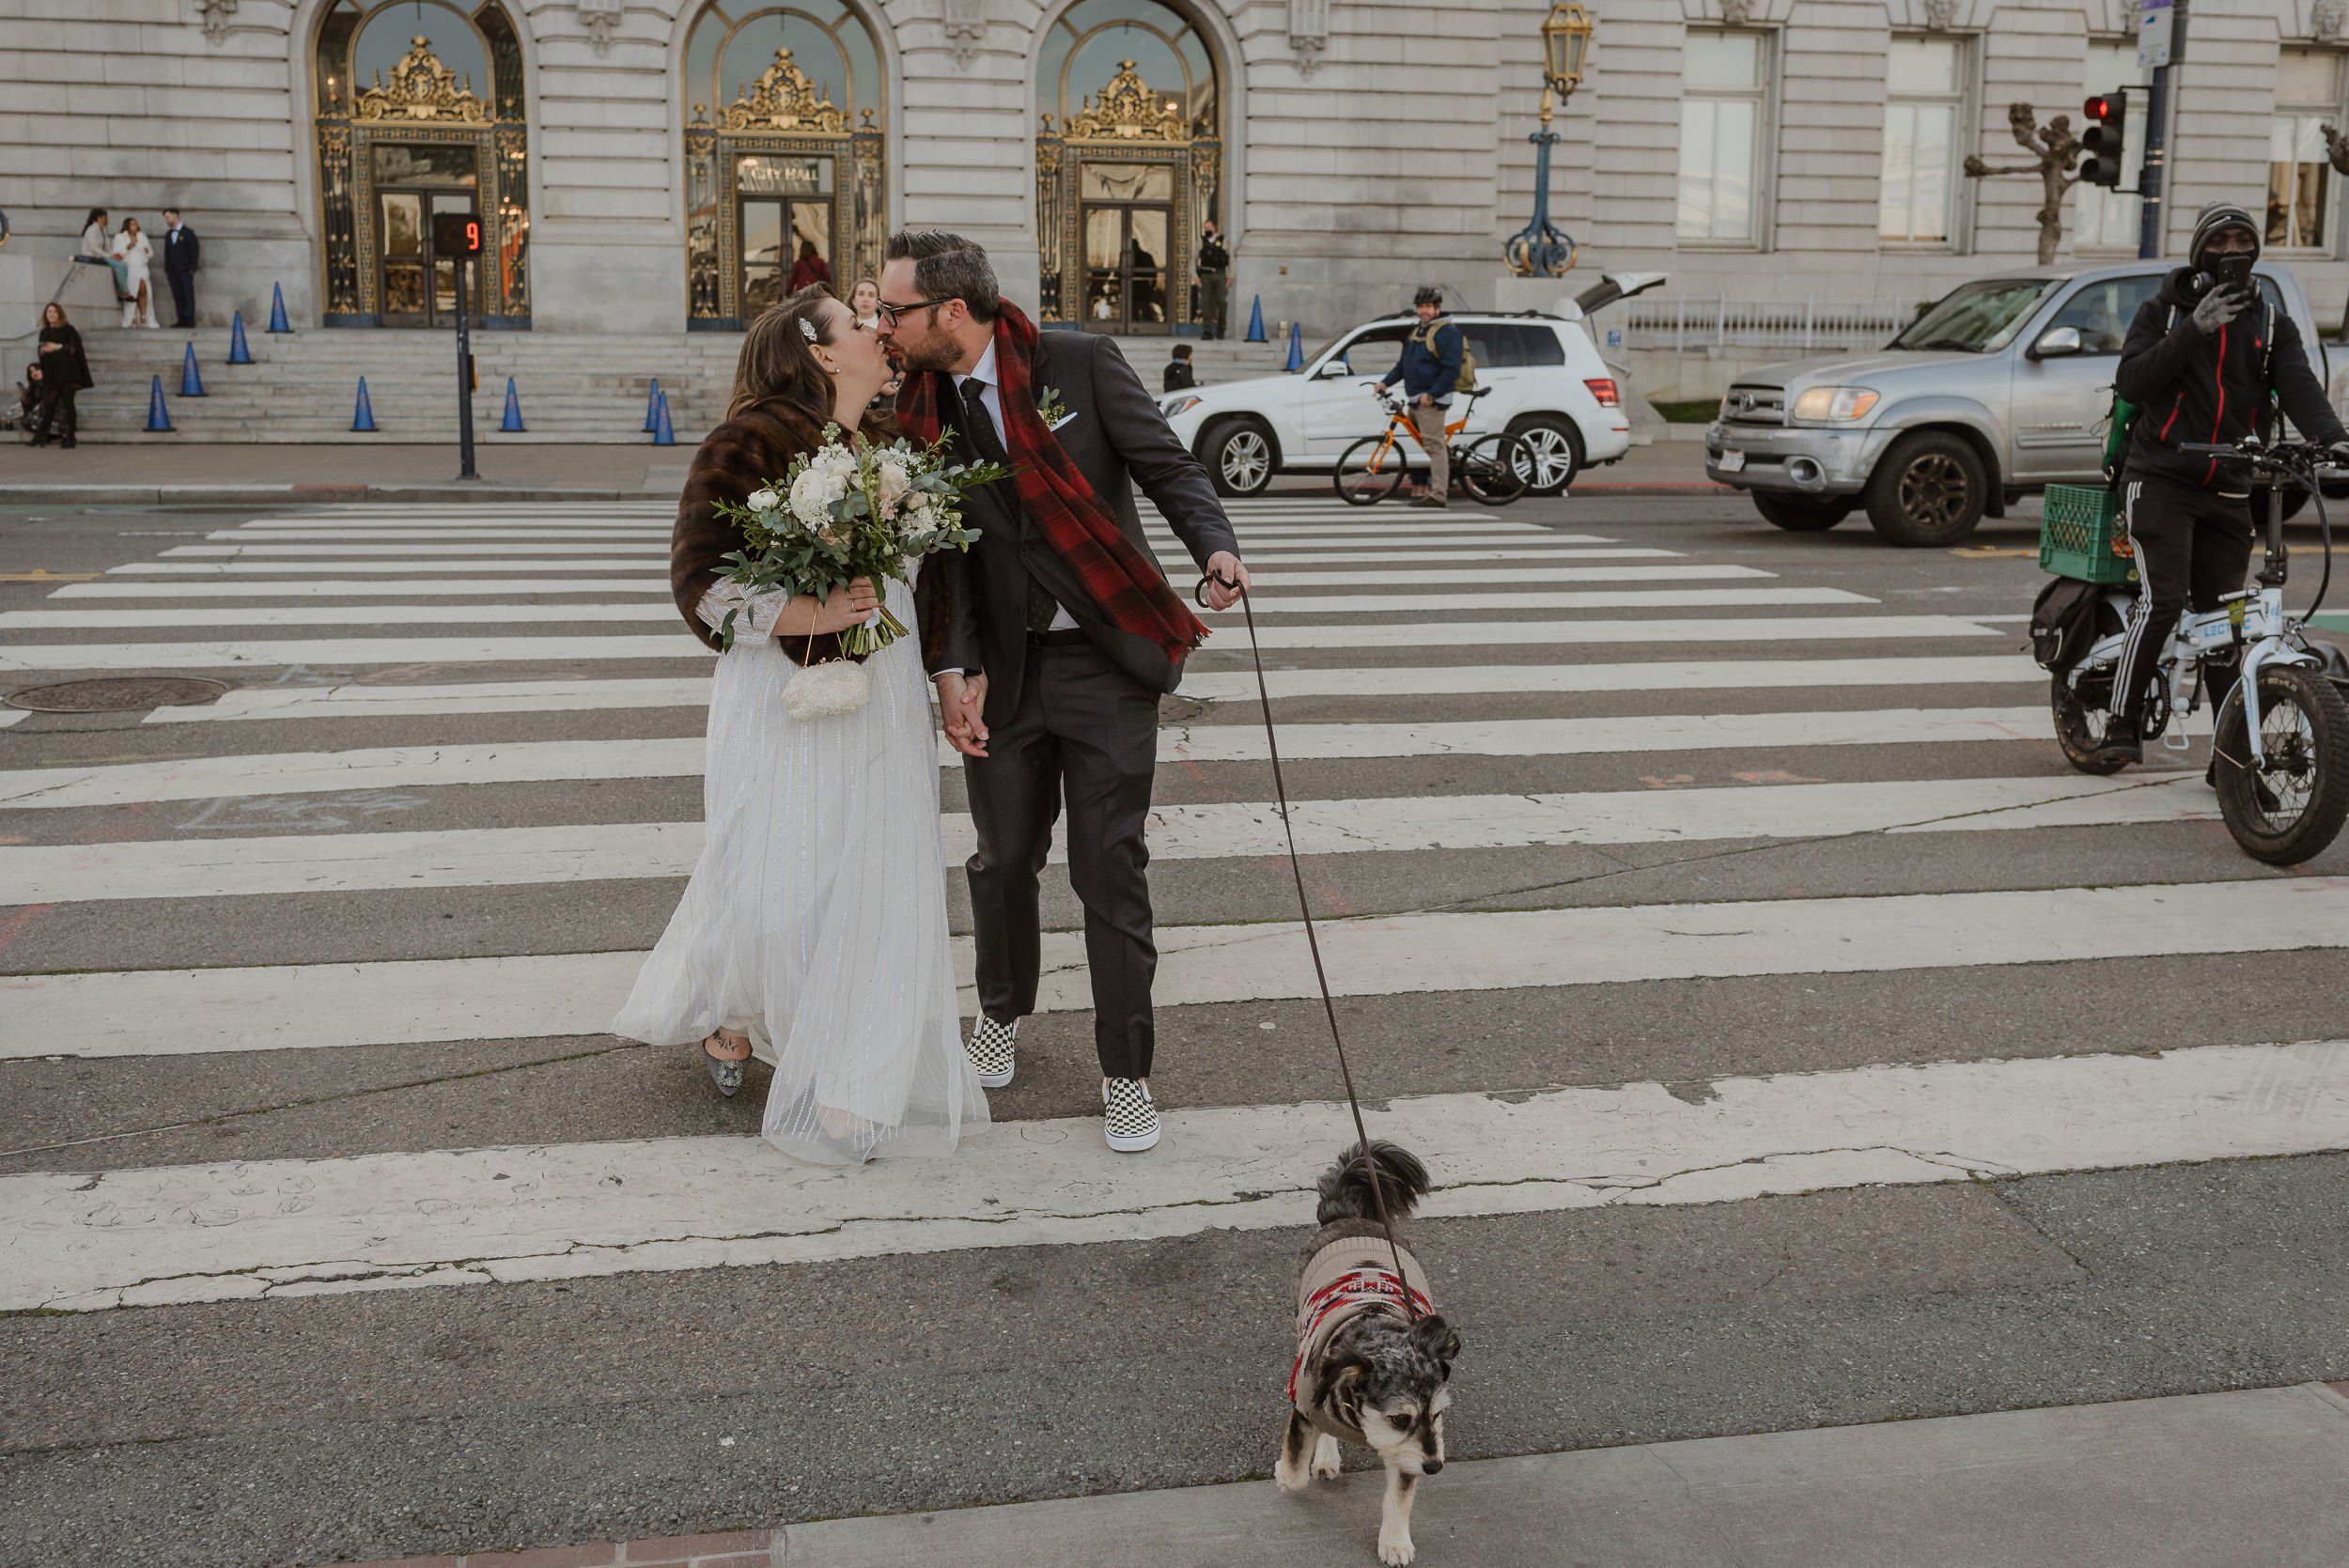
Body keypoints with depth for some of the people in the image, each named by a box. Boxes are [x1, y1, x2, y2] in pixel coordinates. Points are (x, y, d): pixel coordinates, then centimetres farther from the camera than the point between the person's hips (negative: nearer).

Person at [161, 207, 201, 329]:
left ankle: (190, 320, -7)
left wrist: (192, 269, -10)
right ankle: (181, 320, 1)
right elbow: (166, 253, 18)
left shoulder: (188, 233, 0)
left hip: (185, 271, -5)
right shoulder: (168, 234, 16)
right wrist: (166, 270, 10)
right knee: (177, 296, 1)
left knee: (188, 295, -6)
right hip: (173, 271, 5)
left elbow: (195, 251, -3)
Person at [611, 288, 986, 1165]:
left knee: (872, 888, 5)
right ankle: (723, 1014, 28)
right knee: (772, 887, -5)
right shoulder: (755, 443, -8)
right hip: (788, 699, -6)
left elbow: (929, 569, 21)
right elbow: (698, 577, -11)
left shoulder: (892, 446, 12)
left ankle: (850, 1090, 19)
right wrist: (800, 614, -22)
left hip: (883, 699, 6)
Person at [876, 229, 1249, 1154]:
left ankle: (1125, 1073, 14)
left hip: (1109, 662, -3)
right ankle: (1002, 1012, 40)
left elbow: (1166, 466, -4)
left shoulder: (1081, 363, -7)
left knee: (1110, 871, 0)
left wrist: (1215, 546, -23)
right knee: (1003, 860, 13)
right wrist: (954, 672, -8)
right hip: (1003, 671, 3)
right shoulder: (922, 414, 3)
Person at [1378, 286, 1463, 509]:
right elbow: (1403, 364, 25)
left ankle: (1438, 495, -15)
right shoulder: (1416, 332, 20)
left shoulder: (1446, 332, -8)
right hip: (1415, 399, 9)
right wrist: (1386, 382, 14)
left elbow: (1451, 369, -16)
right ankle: (1419, 490, 17)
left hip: (1431, 400, -9)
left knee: (1434, 446, -12)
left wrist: (1432, 394, -21)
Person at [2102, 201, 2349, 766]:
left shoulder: (2273, 325, 12)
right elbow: (2129, 382, -10)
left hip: (2229, 491, 3)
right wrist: (2193, 330, -21)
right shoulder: (2163, 311, 5)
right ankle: (2122, 724, -11)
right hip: (2160, 480, -3)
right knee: (2163, 601, -18)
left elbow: (2300, 389, -4)